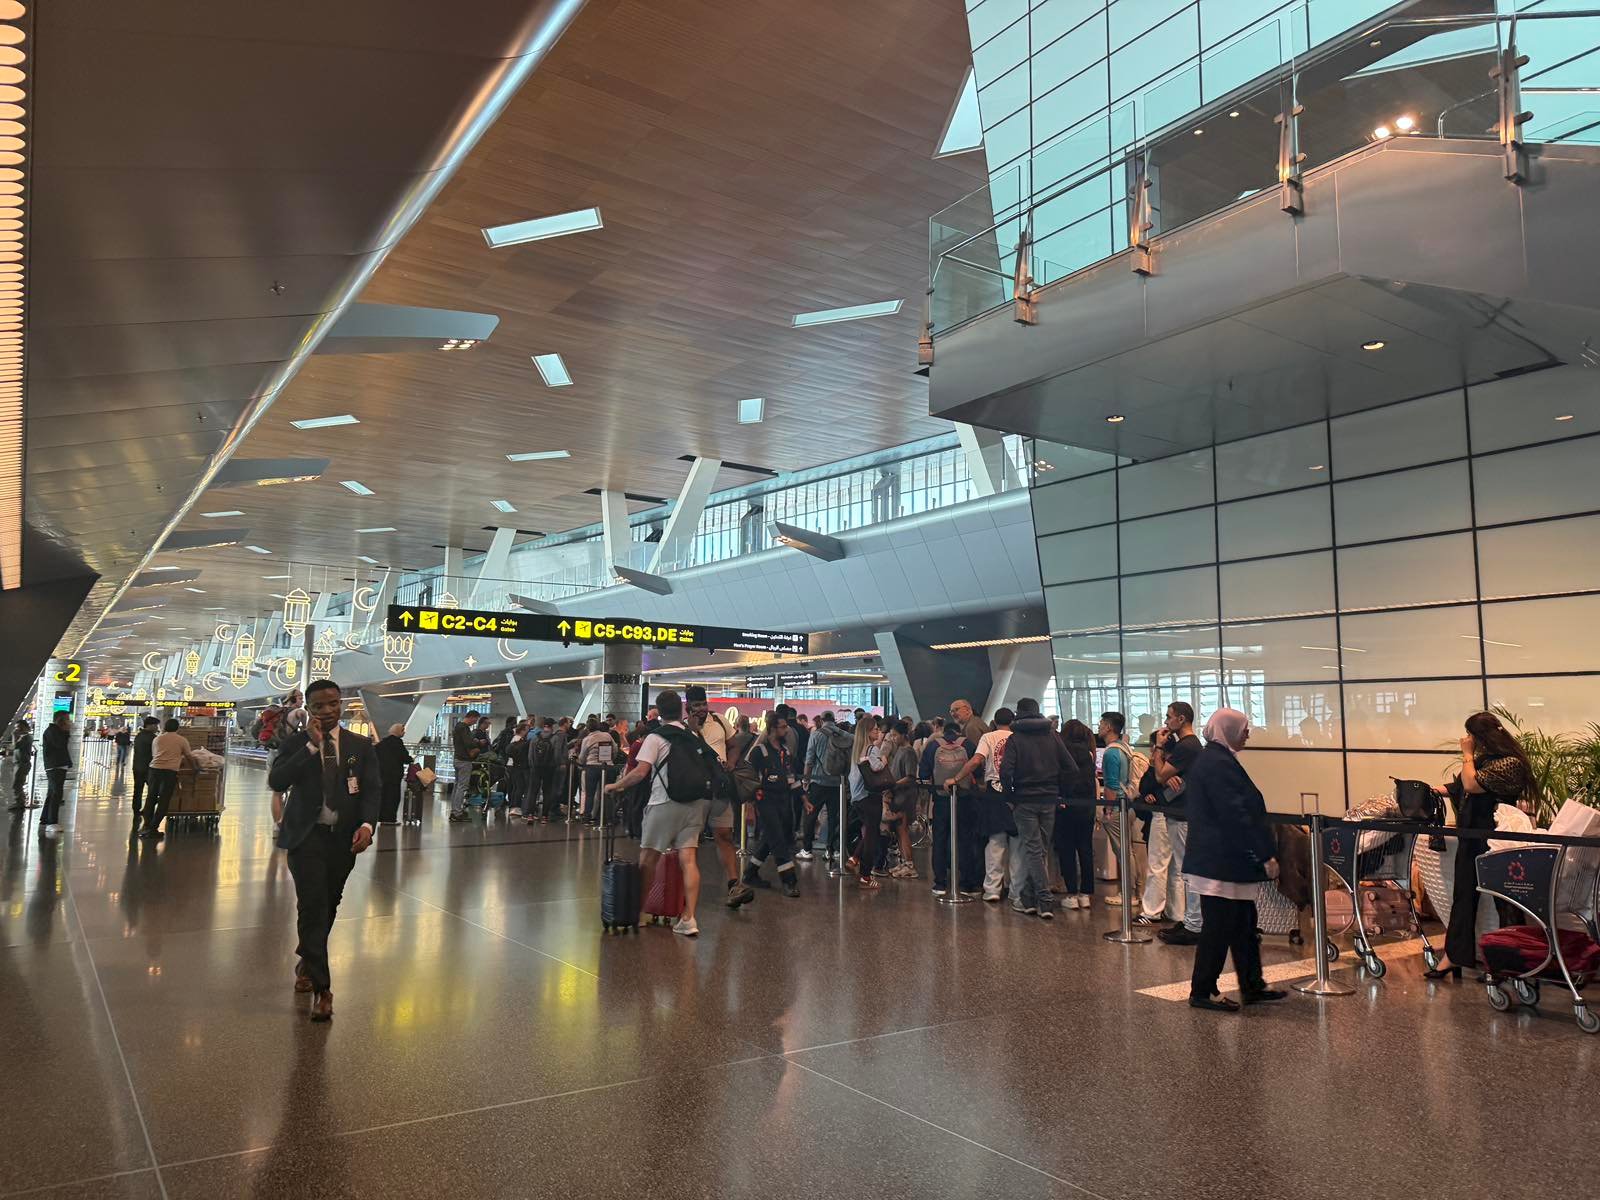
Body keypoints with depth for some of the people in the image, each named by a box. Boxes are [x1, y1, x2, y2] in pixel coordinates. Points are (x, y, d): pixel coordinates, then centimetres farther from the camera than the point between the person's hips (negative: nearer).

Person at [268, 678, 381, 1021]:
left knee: (329, 905, 14)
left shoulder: (360, 746, 3)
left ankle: (307, 961, 39)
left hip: (344, 837, 3)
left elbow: (372, 789, -1)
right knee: (312, 905, -10)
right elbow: (277, 781, -16)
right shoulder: (297, 743, -1)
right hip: (306, 835, -2)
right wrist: (311, 746, -21)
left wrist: (366, 825, -18)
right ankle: (321, 987, -5)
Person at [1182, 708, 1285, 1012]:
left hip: (1217, 858, 11)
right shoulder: (1219, 765, -20)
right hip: (1223, 863, -11)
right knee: (1218, 927, -1)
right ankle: (1202, 992, 8)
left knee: (1243, 924, 17)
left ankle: (1252, 986, 27)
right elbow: (1237, 816, -23)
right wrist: (1266, 855, -17)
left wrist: (1262, 852, 25)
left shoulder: (1212, 760, 14)